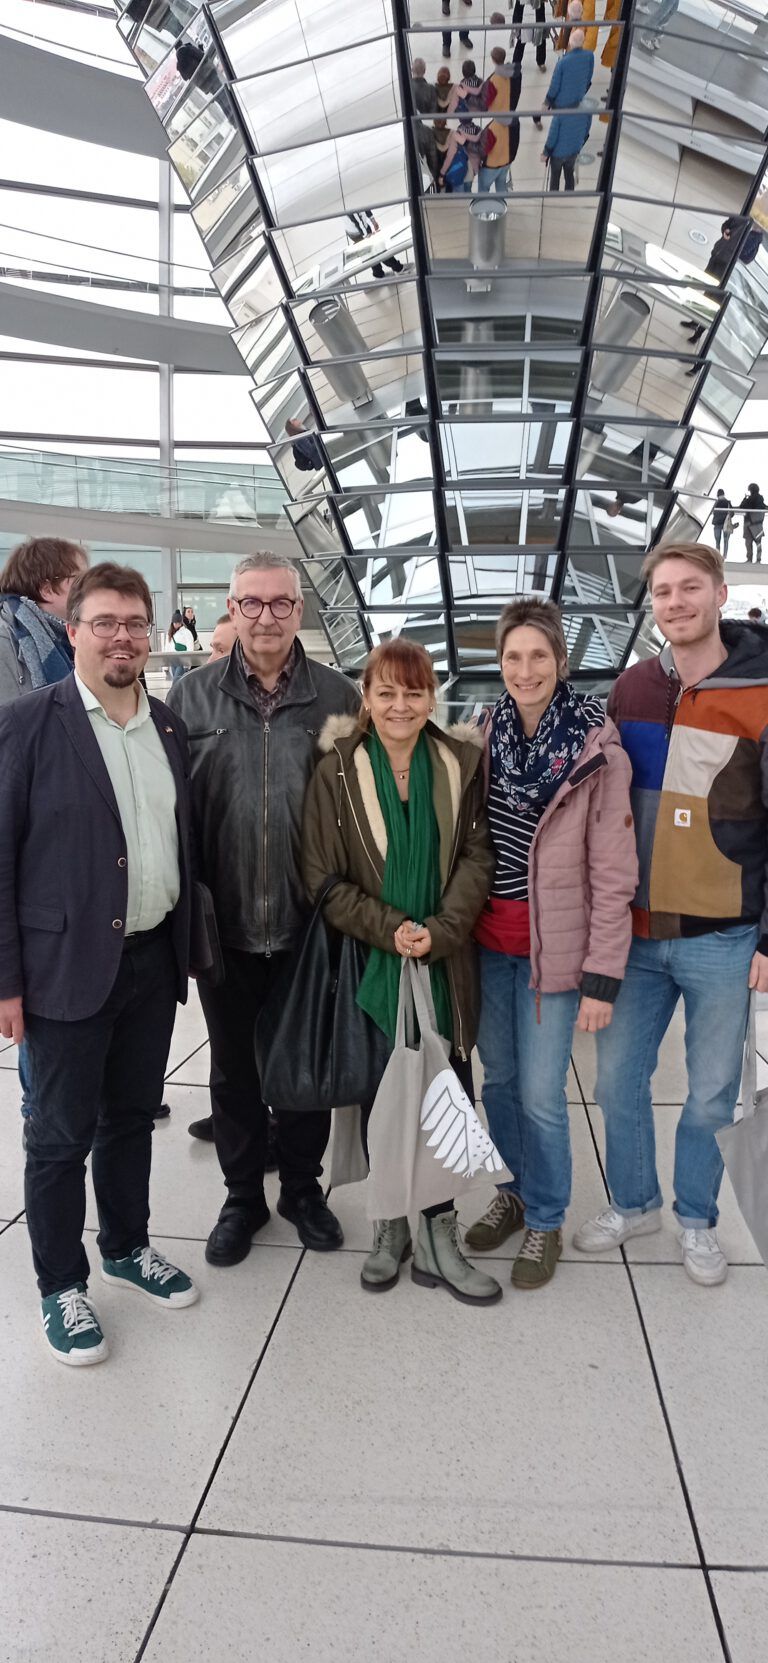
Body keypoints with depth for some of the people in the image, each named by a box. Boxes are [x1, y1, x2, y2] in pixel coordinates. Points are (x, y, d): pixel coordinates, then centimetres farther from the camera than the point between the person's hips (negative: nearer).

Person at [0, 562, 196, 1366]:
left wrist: (184, 945, 10)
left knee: (131, 1114, 20)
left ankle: (126, 1247, 40)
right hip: (69, 966, -5)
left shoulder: (169, 725, 7)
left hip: (153, 960, 5)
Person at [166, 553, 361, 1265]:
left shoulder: (338, 696, -1)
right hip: (225, 926, 1)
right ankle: (243, 1196, 35)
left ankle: (302, 1187, 36)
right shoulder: (190, 696, -1)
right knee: (233, 1068, 15)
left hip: (310, 926, 0)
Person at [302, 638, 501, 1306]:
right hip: (371, 966, -1)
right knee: (380, 1095, 9)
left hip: (446, 965, 1)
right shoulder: (337, 772, -1)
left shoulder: (463, 764, 3)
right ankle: (391, 1226, 28)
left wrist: (441, 930, -15)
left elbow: (477, 857, -2)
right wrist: (388, 929, -14)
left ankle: (439, 1236, 17)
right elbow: (323, 878, -3)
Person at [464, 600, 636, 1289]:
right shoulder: (486, 736, 2)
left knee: (540, 1095, 3)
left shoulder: (596, 749, -12)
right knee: (497, 1078, 17)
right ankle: (512, 1193, 39)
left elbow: (614, 873, -11)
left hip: (551, 946, -4)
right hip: (488, 941, 5)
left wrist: (602, 976, -13)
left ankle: (545, 1221, 26)